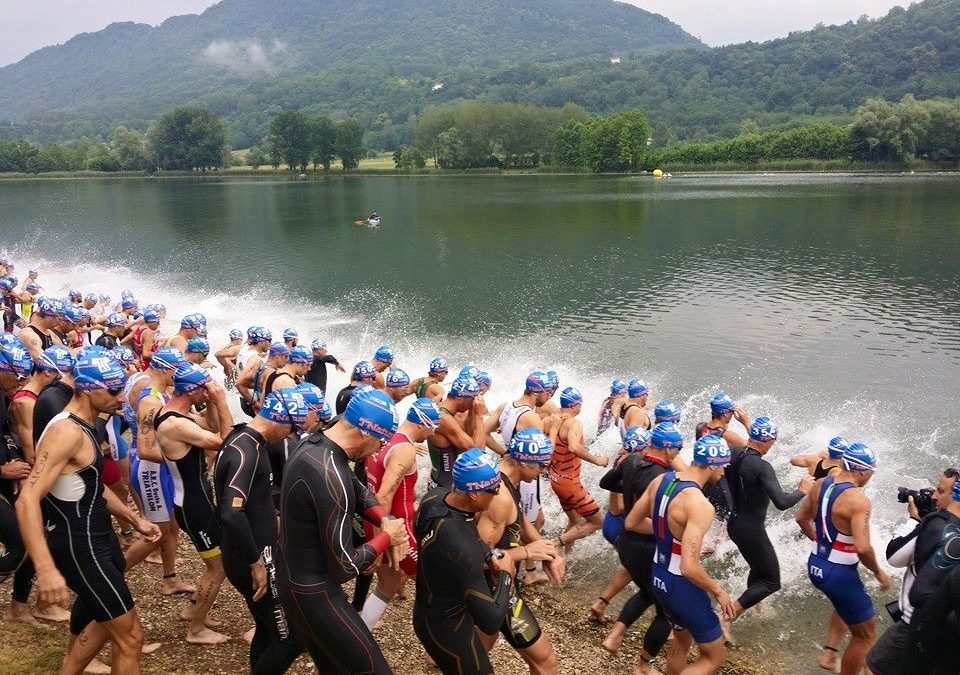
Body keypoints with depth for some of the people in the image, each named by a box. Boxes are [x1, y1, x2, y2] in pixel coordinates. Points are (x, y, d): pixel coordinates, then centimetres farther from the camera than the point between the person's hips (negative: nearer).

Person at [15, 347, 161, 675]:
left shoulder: (83, 427, 9)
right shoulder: (67, 432, -23)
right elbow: (27, 501, -32)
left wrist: (135, 520, 21)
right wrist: (46, 569, -40)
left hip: (96, 540, 10)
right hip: (80, 548, -10)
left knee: (99, 620, 26)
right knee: (129, 635, -3)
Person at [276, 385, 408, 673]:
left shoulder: (313, 444, -3)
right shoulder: (329, 477, -32)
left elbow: (358, 492, 13)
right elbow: (345, 567, -25)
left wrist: (385, 521, -5)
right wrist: (387, 536, -10)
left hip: (292, 578, 10)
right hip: (313, 593, -10)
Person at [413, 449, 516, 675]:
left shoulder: (435, 496, -16)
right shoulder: (462, 548, -40)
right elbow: (491, 622, -34)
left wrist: (489, 555, -3)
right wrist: (506, 574, -18)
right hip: (445, 626, -8)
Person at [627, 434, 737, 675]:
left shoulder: (660, 480, -4)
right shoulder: (700, 505, -29)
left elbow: (631, 523, 6)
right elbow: (689, 567, -32)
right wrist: (718, 591, -14)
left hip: (659, 576, 8)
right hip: (681, 585, -8)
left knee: (682, 642, 29)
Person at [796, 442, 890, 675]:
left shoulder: (820, 484, 0)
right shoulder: (858, 500, -23)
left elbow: (802, 519, 13)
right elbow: (863, 548, -31)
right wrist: (878, 572, -13)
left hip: (816, 565, 8)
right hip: (839, 574, -8)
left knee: (845, 604, 36)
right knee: (865, 634, 11)